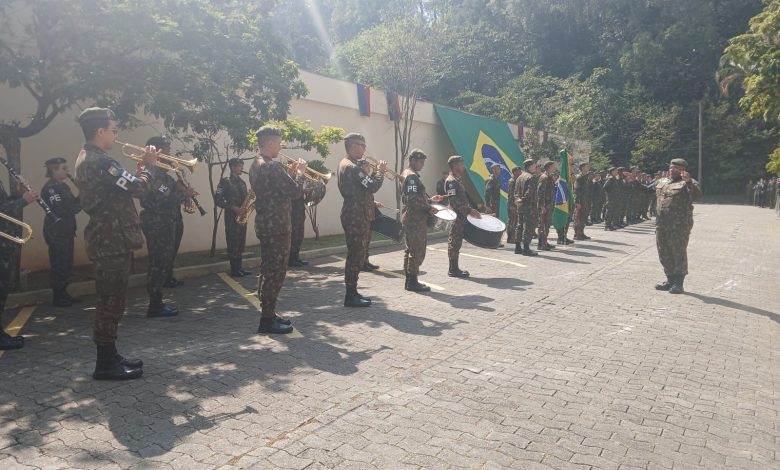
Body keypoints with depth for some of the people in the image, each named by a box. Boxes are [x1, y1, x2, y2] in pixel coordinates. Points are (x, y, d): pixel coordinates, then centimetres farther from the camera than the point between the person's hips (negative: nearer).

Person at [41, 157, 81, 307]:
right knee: (59, 265, -4)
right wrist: (80, 203, -15)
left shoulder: (63, 186, 14)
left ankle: (63, 294, 21)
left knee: (67, 265, 13)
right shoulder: (49, 188, -13)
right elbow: (61, 210, -22)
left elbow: (72, 204, 14)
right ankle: (57, 297, 5)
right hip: (56, 232, -9)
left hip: (66, 231, 9)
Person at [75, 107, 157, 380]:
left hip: (104, 239, 11)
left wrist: (139, 170, 9)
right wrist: (147, 166, -6)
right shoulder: (100, 162, -18)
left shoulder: (87, 159, 17)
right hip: (112, 241, -11)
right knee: (111, 302, -3)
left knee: (110, 301, 16)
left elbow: (121, 188, 18)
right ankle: (105, 365, 5)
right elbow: (137, 188, -23)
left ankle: (110, 357, 25)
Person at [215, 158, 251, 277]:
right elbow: (218, 199, -14)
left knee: (241, 243, 8)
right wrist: (234, 208, -19)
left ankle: (239, 268, 16)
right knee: (233, 244, -3)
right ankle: (234, 269, 4)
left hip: (242, 216, 6)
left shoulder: (242, 182, 16)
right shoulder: (225, 181, -5)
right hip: (231, 217, -6)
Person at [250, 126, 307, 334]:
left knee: (268, 270, 16)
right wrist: (299, 173, -3)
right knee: (275, 272, -4)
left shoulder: (256, 165, 13)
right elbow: (296, 192, -19)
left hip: (264, 224, 10)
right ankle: (267, 320, 2)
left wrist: (290, 173, 11)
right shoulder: (272, 166, -19)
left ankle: (268, 314, 25)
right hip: (277, 226, -10)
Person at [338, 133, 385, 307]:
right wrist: (380, 171, -6)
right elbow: (373, 187, -21)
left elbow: (365, 186, 18)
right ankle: (351, 296, 3)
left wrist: (372, 171, 7)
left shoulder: (350, 164, 17)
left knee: (359, 255, 15)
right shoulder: (352, 167, -17)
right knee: (356, 255, -4)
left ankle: (353, 292, 23)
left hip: (358, 215, 11)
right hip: (356, 217, -11)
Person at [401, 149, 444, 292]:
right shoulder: (412, 176, -14)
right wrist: (429, 209, -16)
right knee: (418, 250, -6)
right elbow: (413, 200, -23)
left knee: (411, 249, 13)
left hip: (411, 218, 11)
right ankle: (413, 282, -2)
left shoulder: (408, 175, 18)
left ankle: (409, 280, 20)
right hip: (415, 219, -11)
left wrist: (430, 199, 15)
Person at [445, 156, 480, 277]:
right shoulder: (451, 181, -13)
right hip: (456, 217, -10)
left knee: (456, 243, 12)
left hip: (461, 217, 10)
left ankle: (455, 268, 18)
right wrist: (469, 211, -21)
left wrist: (471, 210, 13)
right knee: (454, 242, -5)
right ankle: (453, 269, 0)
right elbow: (454, 200, -21)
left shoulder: (457, 180, 19)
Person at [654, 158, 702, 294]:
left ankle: (678, 283, 6)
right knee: (664, 253, 12)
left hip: (680, 224, -7)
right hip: (662, 223, 7)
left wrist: (688, 181, -34)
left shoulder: (688, 183, -4)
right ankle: (670, 280, 26)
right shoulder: (661, 182, 17)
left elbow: (696, 194, -23)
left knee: (679, 253, -3)